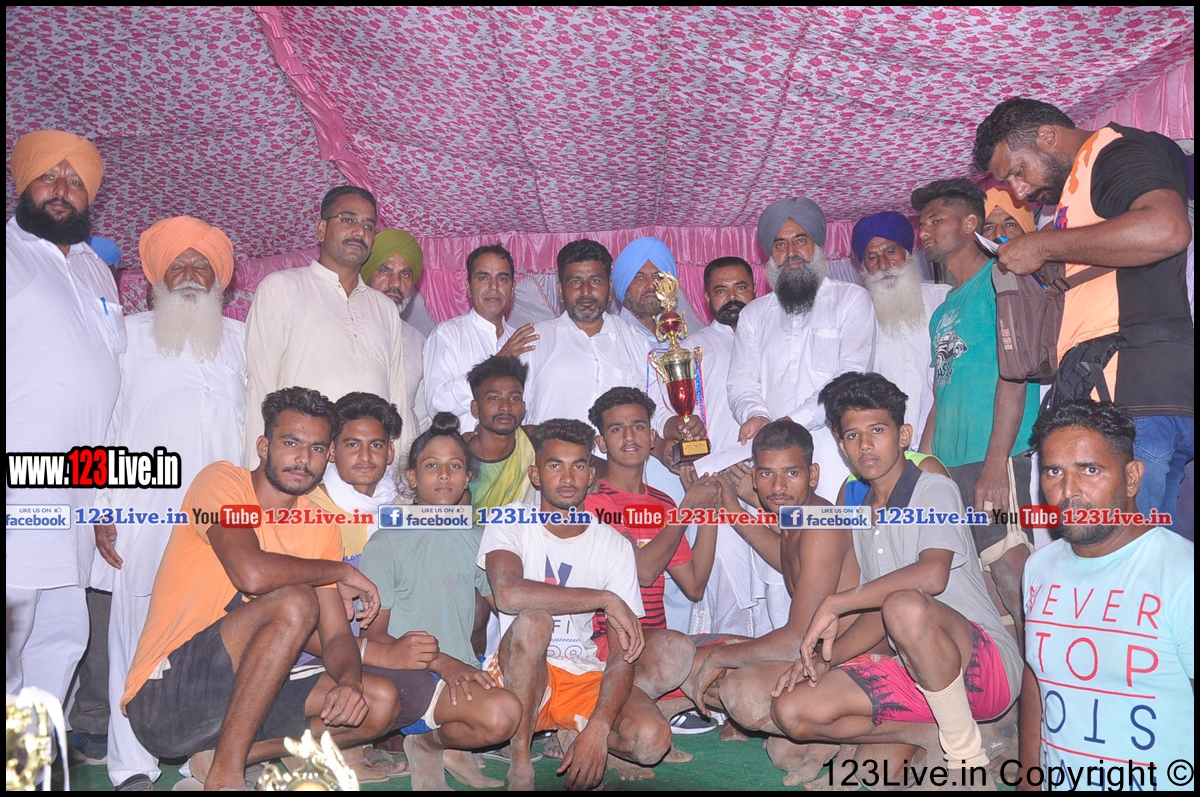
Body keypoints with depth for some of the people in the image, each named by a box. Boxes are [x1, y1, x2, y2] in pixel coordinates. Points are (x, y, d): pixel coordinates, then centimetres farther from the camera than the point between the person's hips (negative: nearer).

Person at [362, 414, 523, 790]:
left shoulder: (475, 539, 13)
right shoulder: (388, 542, -3)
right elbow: (373, 635, -7)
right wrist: (441, 662, -19)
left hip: (464, 670, 6)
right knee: (499, 714, -29)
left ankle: (453, 745, 5)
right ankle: (427, 743, 0)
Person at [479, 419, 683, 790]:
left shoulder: (614, 544, -2)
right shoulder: (509, 526, -6)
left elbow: (623, 655, -8)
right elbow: (507, 594, -31)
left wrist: (597, 729, -24)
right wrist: (605, 599, -25)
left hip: (585, 675, 2)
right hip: (519, 674, -2)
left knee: (652, 739, -25)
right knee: (532, 619, -34)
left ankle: (578, 733, 8)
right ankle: (520, 760, -17)